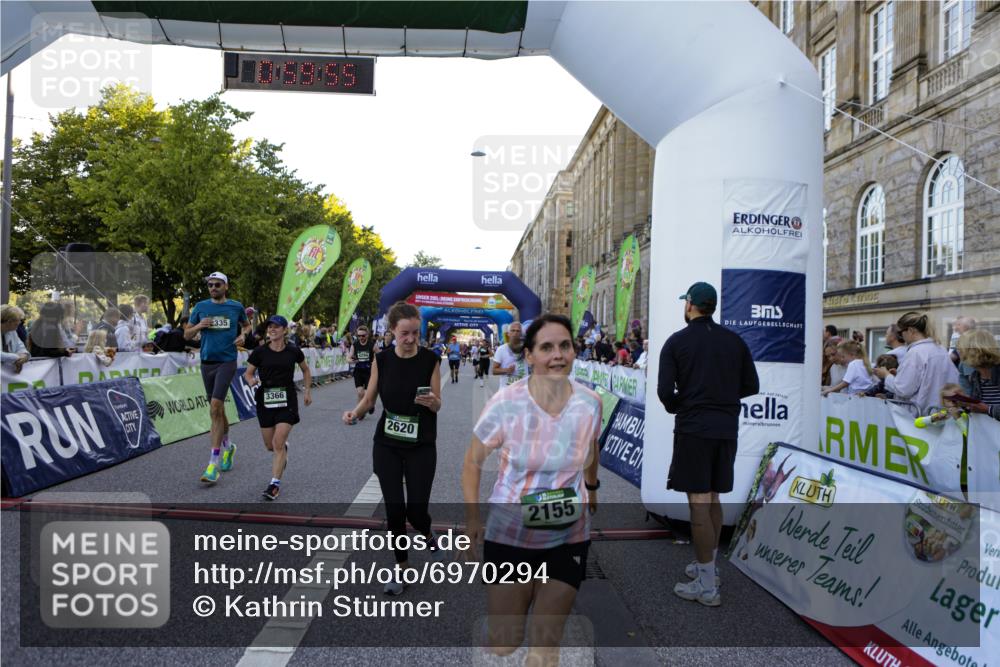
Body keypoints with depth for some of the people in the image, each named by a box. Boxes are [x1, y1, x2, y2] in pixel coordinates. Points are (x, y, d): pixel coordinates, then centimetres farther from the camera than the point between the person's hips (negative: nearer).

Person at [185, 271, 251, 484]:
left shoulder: (236, 306, 2)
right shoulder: (201, 307, 6)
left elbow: (246, 325, 20)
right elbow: (186, 335, 10)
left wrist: (243, 335, -1)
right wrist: (199, 326, -10)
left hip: (227, 362, -3)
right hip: (207, 362, 4)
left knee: (215, 408, -15)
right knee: (218, 409, 13)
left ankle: (213, 465, -12)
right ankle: (227, 447, 36)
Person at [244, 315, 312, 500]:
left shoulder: (293, 351, -2)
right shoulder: (260, 351, -3)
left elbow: (306, 370, 15)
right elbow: (248, 373, 5)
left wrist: (308, 391, 11)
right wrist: (251, 380, -17)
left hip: (287, 401, -2)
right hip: (265, 401, 2)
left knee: (278, 443, -13)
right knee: (270, 445, 11)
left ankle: (275, 484, -4)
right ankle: (284, 448, 48)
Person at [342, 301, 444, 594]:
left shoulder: (430, 360, -10)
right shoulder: (382, 359, -5)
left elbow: (437, 405, -4)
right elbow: (369, 397, 3)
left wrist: (430, 401, -26)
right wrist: (355, 412, -17)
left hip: (421, 447, -1)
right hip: (387, 444, 2)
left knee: (416, 508, -4)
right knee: (394, 507, 1)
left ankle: (428, 536, 34)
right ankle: (401, 567, 22)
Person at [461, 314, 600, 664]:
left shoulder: (590, 403, -10)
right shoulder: (505, 403, -18)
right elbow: (473, 462, -5)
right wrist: (471, 520, -13)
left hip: (569, 537, 2)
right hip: (508, 534, -1)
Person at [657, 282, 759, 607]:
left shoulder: (677, 341, -6)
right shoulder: (734, 340, 6)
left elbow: (665, 391, -11)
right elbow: (751, 386, 8)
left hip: (693, 428, -5)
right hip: (726, 428, 5)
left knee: (699, 502, -2)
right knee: (712, 498, 18)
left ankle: (707, 586, 3)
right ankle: (708, 566, 30)